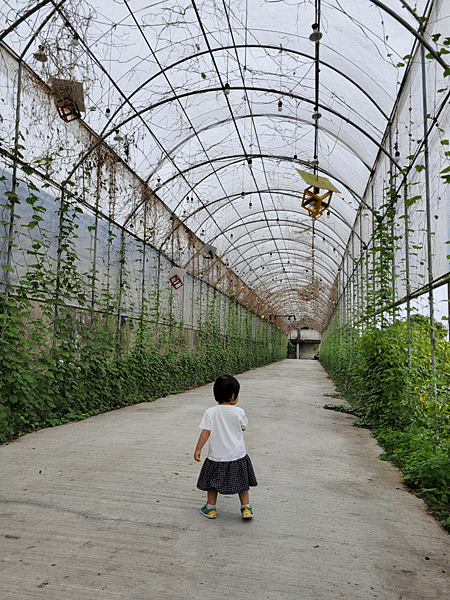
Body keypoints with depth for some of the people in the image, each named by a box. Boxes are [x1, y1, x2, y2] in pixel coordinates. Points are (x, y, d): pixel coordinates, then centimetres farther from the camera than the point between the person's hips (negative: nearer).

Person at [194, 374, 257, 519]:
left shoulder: (210, 412, -10)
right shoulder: (238, 412, -11)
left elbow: (205, 432, -10)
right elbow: (243, 427, 5)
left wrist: (198, 449, -2)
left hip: (216, 456, 0)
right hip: (237, 455, 0)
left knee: (213, 482, 19)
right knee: (241, 482, 18)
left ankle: (211, 508, 30)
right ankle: (246, 508, 24)